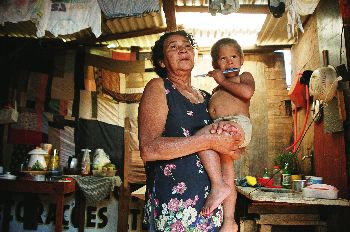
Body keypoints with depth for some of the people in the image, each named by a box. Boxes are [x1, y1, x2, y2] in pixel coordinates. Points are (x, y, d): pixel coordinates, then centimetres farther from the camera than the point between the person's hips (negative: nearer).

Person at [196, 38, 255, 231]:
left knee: (201, 136, -32)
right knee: (227, 177, 6)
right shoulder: (217, 90, 34)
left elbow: (247, 92, -10)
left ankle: (218, 186, -27)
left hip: (237, 124, -8)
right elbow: (211, 111, 33)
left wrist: (222, 81, -1)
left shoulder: (245, 76, 14)